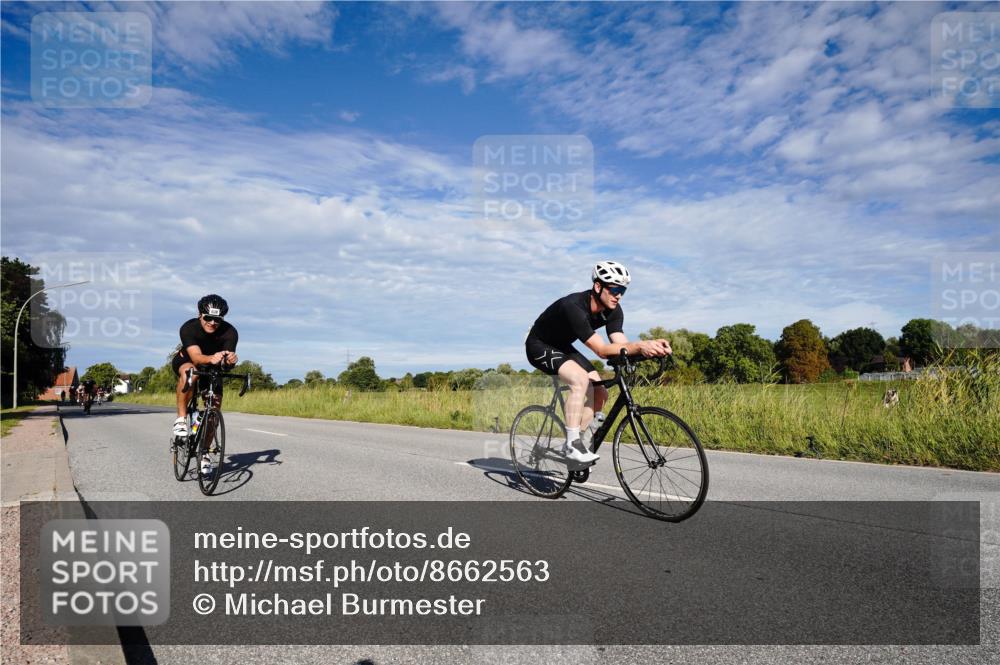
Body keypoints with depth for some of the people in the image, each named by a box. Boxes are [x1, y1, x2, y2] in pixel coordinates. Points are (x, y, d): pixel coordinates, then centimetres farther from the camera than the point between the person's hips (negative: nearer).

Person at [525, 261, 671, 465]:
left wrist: (651, 347, -39)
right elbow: (602, 350, -40)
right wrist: (640, 345, -52)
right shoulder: (573, 307, -35)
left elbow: (622, 346, -21)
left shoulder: (613, 310, -12)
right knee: (581, 379, -32)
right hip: (539, 346, -8)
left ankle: (573, 444, 8)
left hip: (563, 347, 8)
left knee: (599, 394, -5)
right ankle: (572, 444, -24)